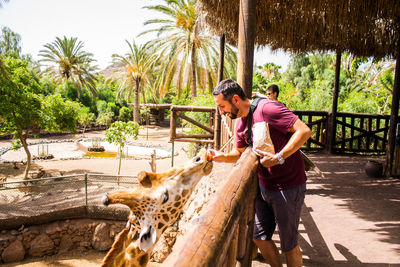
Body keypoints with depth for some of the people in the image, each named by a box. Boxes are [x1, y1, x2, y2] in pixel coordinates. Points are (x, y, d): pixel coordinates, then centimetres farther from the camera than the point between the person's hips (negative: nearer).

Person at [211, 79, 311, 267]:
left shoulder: (267, 108, -20)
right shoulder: (240, 122, 7)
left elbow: (304, 131, -24)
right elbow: (239, 152, 19)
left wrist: (278, 157, -27)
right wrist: (224, 157, -2)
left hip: (288, 188, -8)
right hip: (263, 186, 8)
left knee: (289, 244, 7)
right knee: (259, 237, 16)